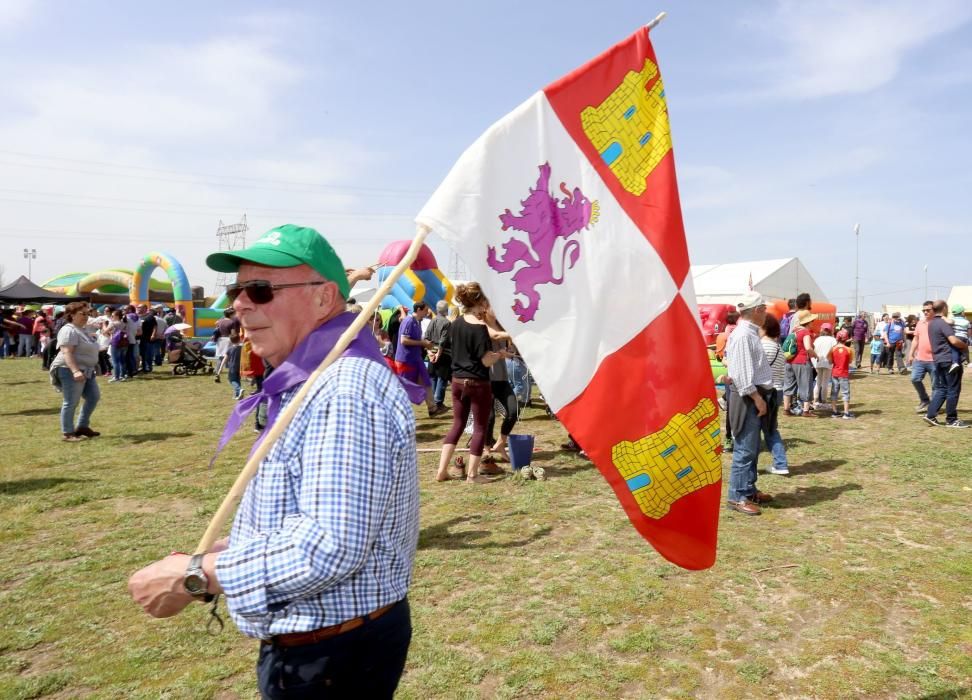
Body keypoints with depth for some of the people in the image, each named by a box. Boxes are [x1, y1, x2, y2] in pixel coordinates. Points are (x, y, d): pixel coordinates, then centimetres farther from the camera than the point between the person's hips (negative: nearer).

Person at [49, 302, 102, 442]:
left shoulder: (82, 330, 17)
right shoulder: (69, 330, -14)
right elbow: (66, 353, -24)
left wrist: (93, 368, 30)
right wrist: (75, 370, -34)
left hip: (86, 371, 10)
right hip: (71, 371, -10)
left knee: (94, 397, 12)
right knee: (71, 402, -4)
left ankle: (82, 427, 21)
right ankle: (67, 433, 4)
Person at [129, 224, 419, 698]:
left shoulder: (345, 390, -27)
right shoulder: (311, 382, 8)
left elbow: (332, 546, -32)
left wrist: (195, 576, -23)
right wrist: (222, 553, 4)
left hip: (333, 658, -9)